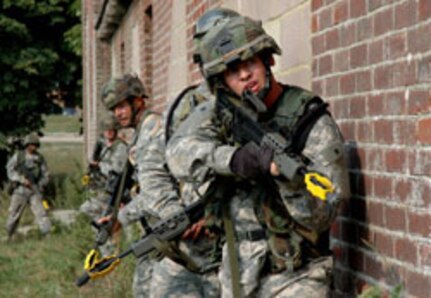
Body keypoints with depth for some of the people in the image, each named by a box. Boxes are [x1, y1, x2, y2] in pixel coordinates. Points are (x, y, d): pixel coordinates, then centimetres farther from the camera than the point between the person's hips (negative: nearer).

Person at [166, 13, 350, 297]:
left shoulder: (313, 122, -14)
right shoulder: (222, 113, 1)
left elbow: (322, 215, -16)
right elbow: (179, 152, -16)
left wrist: (289, 177, -35)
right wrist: (234, 158, -32)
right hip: (237, 273, 5)